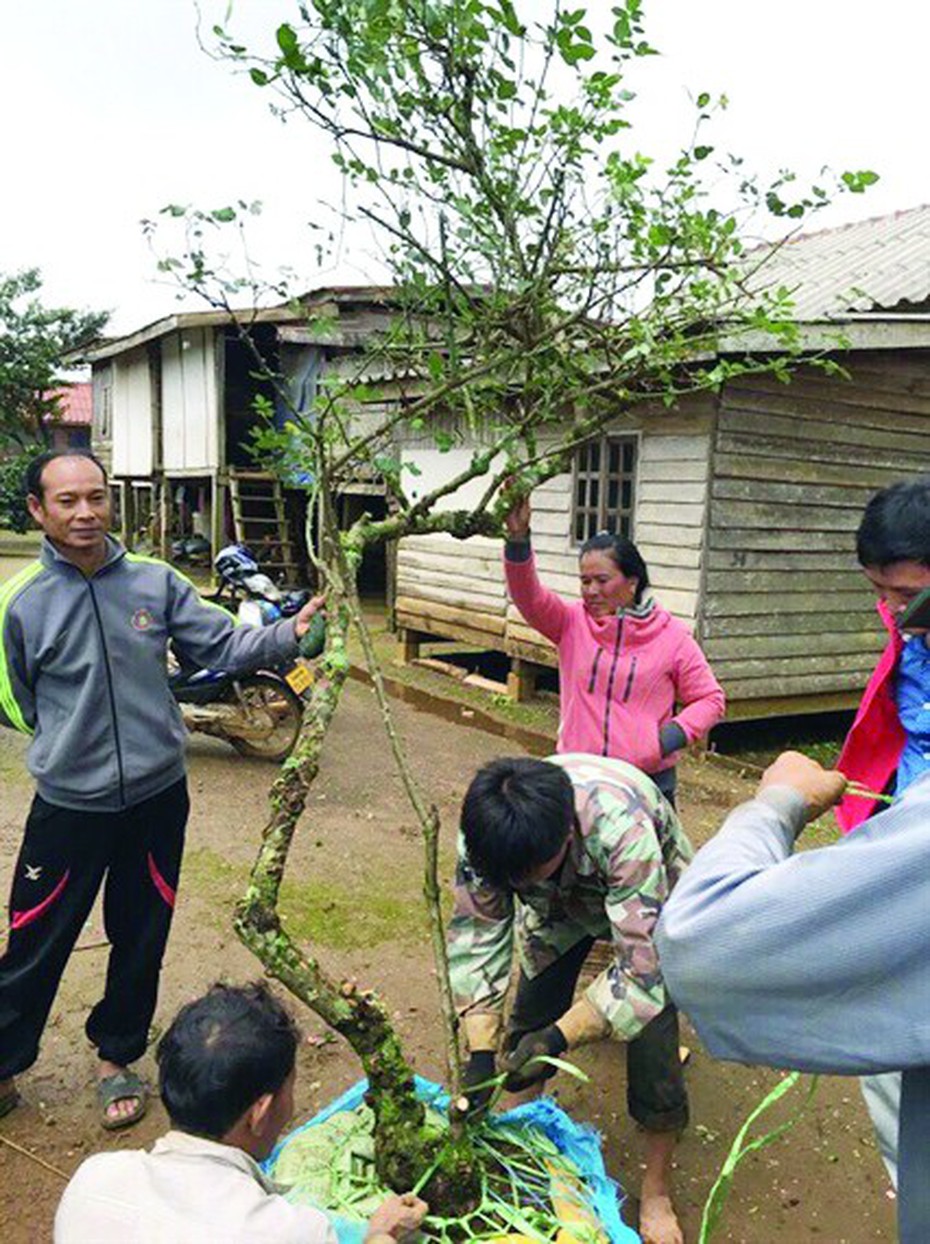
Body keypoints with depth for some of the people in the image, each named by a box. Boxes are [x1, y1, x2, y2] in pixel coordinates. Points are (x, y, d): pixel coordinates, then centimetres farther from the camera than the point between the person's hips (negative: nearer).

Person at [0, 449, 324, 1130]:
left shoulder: (157, 581, -6)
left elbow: (222, 645, -6)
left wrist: (289, 634, -20)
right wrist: (70, 738, -4)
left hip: (158, 796, 2)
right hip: (69, 805, -2)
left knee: (141, 942, 18)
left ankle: (117, 1055, 42)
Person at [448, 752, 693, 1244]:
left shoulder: (623, 829, -45)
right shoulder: (488, 831, -32)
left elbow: (643, 967, -38)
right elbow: (477, 934, -22)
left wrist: (562, 1037, -41)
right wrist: (480, 1052, -28)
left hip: (650, 901, -3)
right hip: (561, 901, 4)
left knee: (651, 1045, -8)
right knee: (529, 1018, 3)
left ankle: (657, 1194, 14)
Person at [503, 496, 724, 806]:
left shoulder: (672, 635, -2)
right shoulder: (573, 622, 1)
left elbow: (710, 699, 4)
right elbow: (528, 595, -16)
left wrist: (672, 737, -13)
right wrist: (518, 538, -32)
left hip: (648, 779, -1)